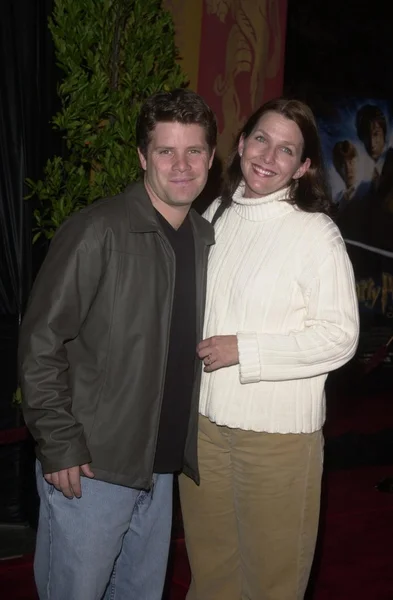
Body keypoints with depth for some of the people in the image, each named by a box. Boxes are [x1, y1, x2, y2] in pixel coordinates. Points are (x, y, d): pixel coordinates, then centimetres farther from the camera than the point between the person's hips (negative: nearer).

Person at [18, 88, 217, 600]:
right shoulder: (97, 232, -13)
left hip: (162, 466, 6)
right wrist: (59, 444, -16)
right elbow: (41, 342, -14)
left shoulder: (207, 240, 8)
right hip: (88, 466, -6)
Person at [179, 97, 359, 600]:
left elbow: (339, 337, -15)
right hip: (204, 416, 5)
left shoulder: (317, 233, -13)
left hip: (277, 427, -5)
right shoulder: (215, 215, 5)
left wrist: (243, 350, -18)